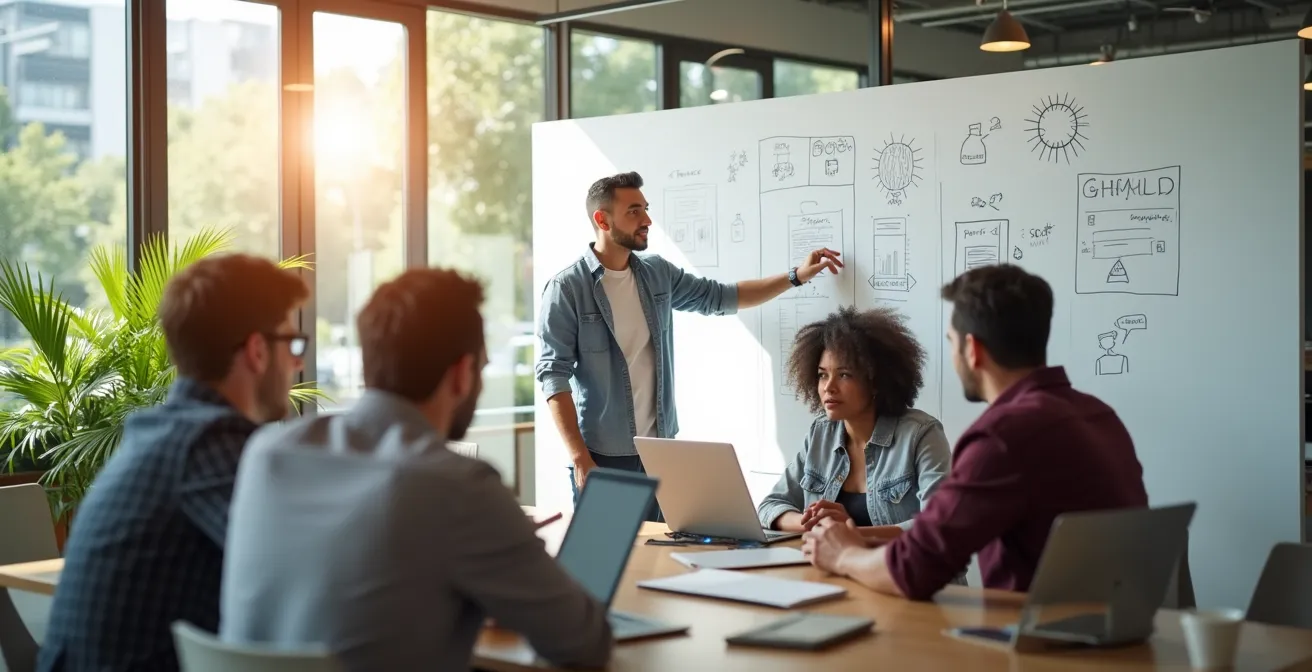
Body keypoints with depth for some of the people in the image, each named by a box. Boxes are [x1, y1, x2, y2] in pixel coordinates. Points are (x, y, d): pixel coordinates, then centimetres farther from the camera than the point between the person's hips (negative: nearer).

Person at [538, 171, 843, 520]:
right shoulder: (567, 289, -10)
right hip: (602, 456, -5)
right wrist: (579, 459, -19)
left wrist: (795, 276, 9)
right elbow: (554, 375, -13)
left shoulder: (658, 273, 7)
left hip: (661, 448, 5)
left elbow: (720, 297, 17)